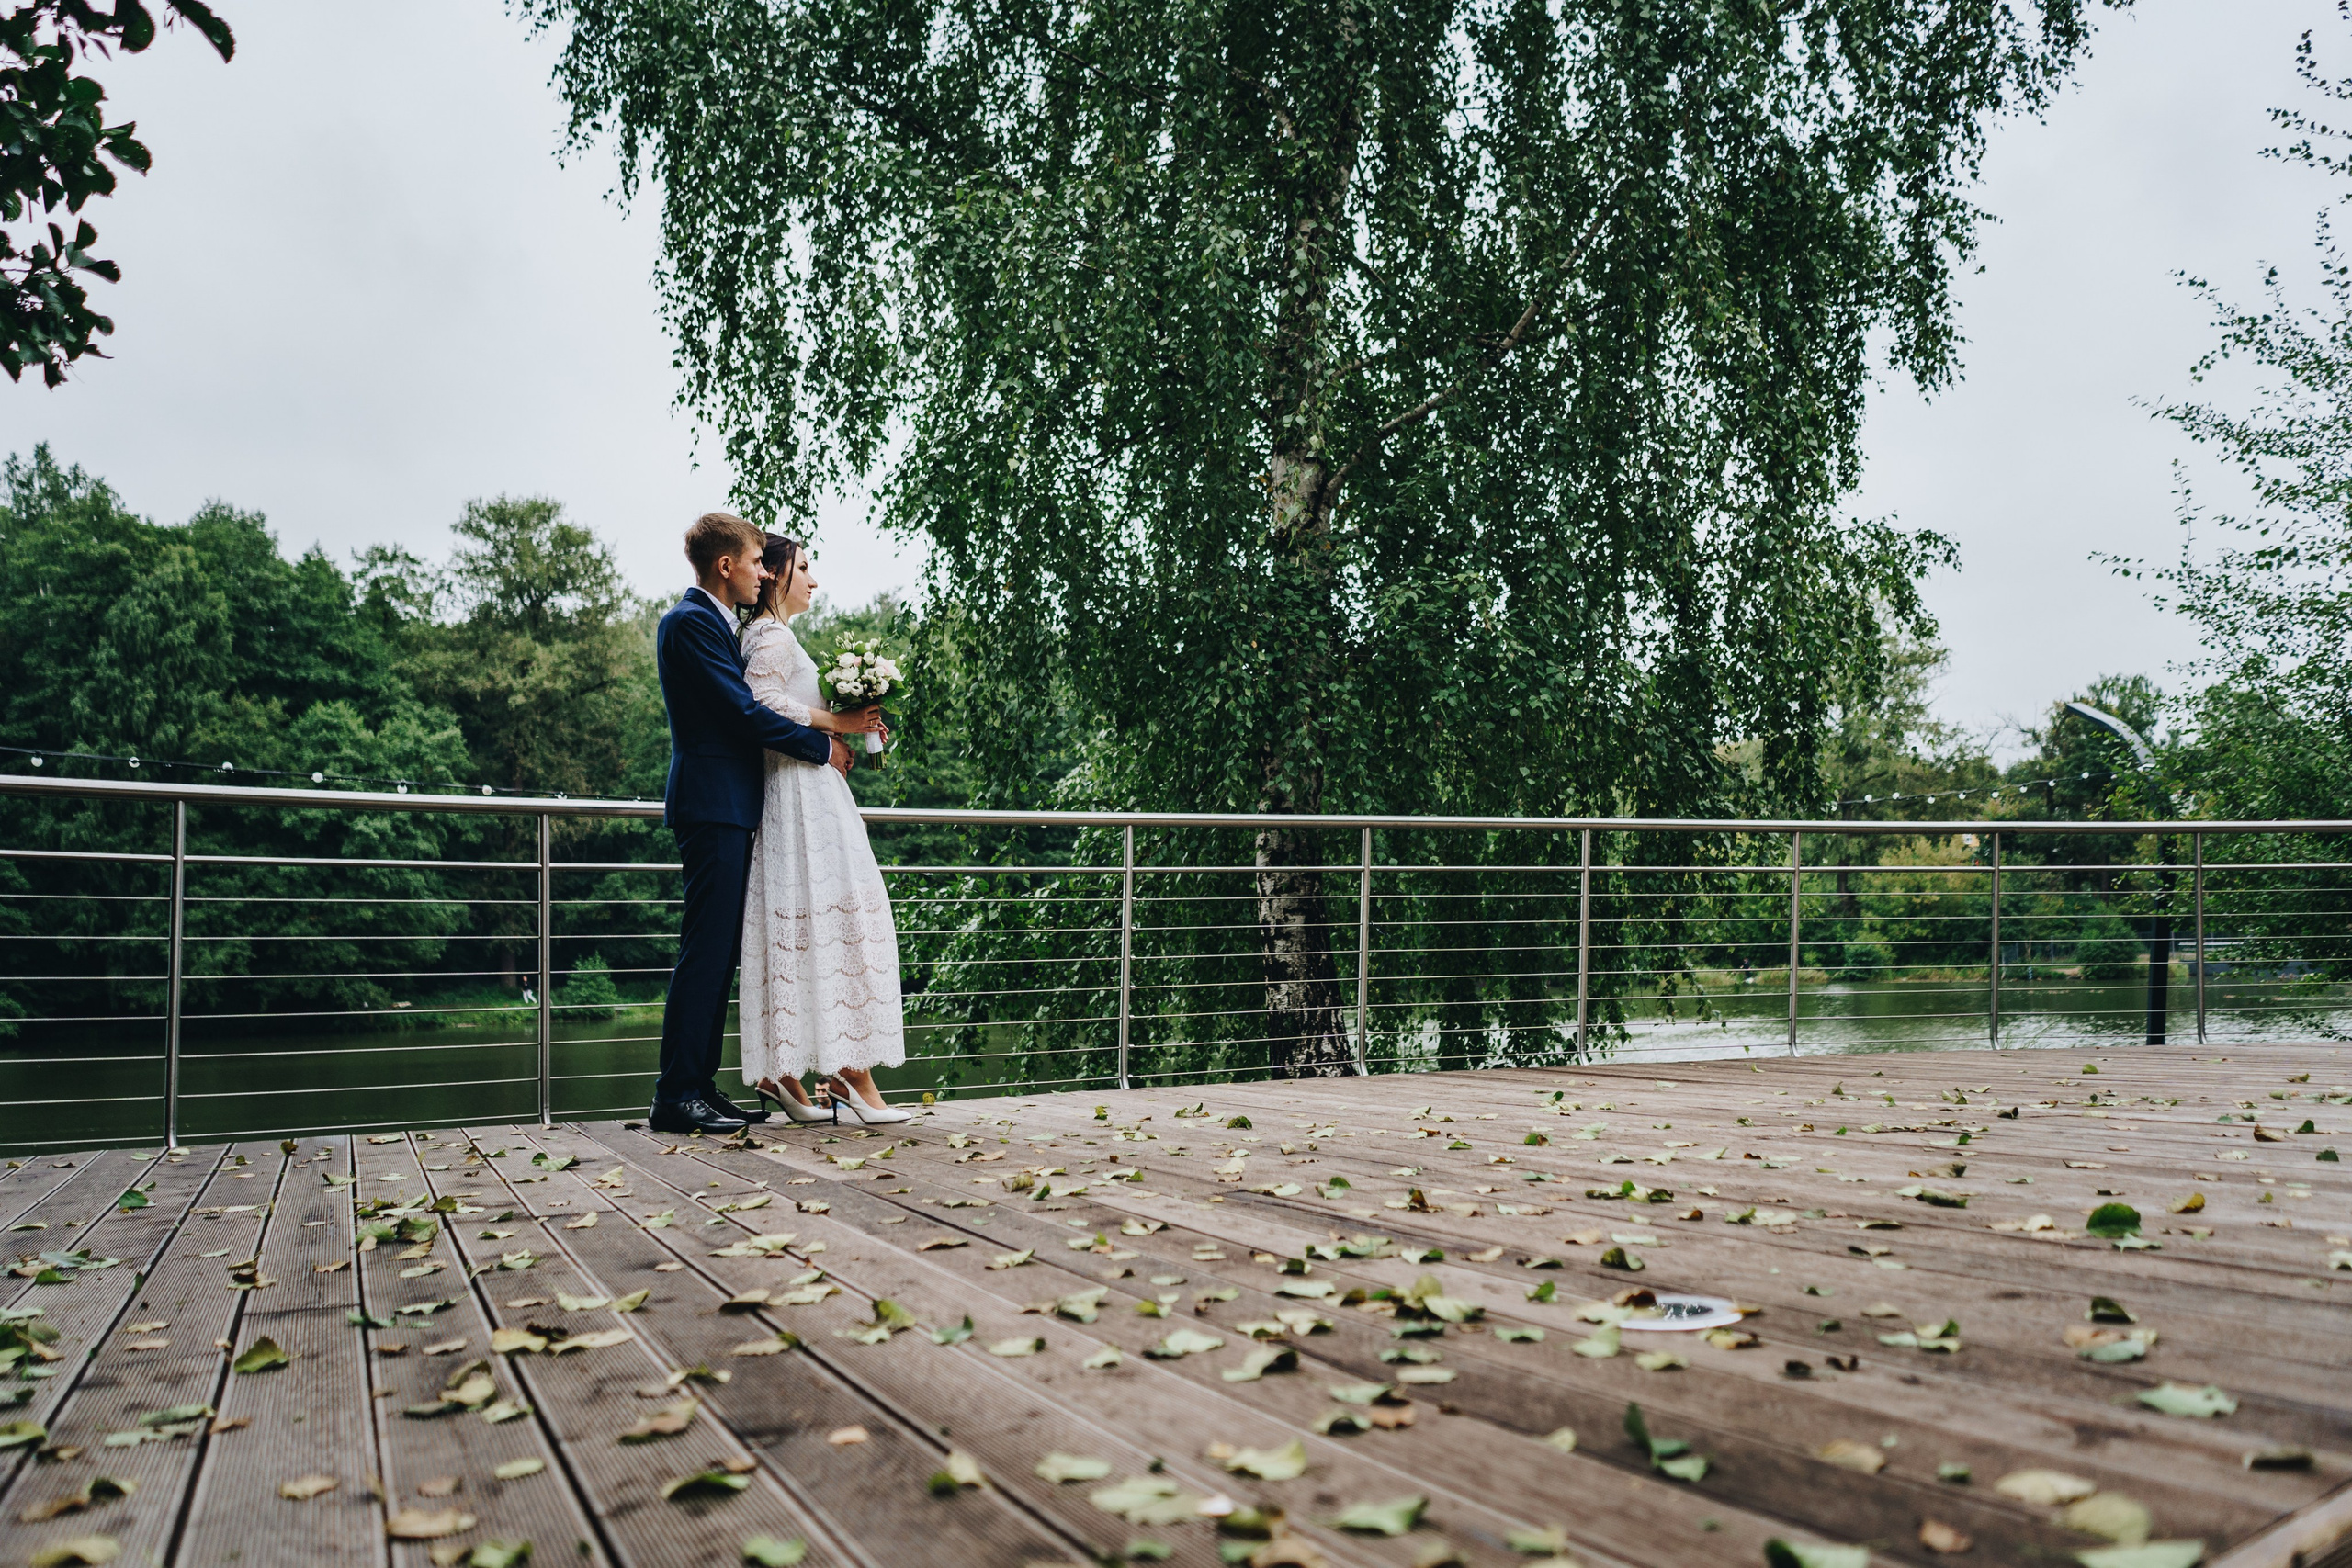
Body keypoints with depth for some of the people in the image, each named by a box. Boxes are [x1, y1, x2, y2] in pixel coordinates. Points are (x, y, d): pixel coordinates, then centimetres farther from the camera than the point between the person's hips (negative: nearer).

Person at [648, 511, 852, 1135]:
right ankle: (676, 1095, -5)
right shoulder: (690, 622, -11)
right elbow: (744, 712, -17)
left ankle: (699, 1085, 15)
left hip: (729, 808, 10)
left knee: (719, 953, 10)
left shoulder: (715, 623, 21)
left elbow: (743, 711, 21)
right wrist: (823, 747, -8)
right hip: (712, 803, -10)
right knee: (705, 950, -9)